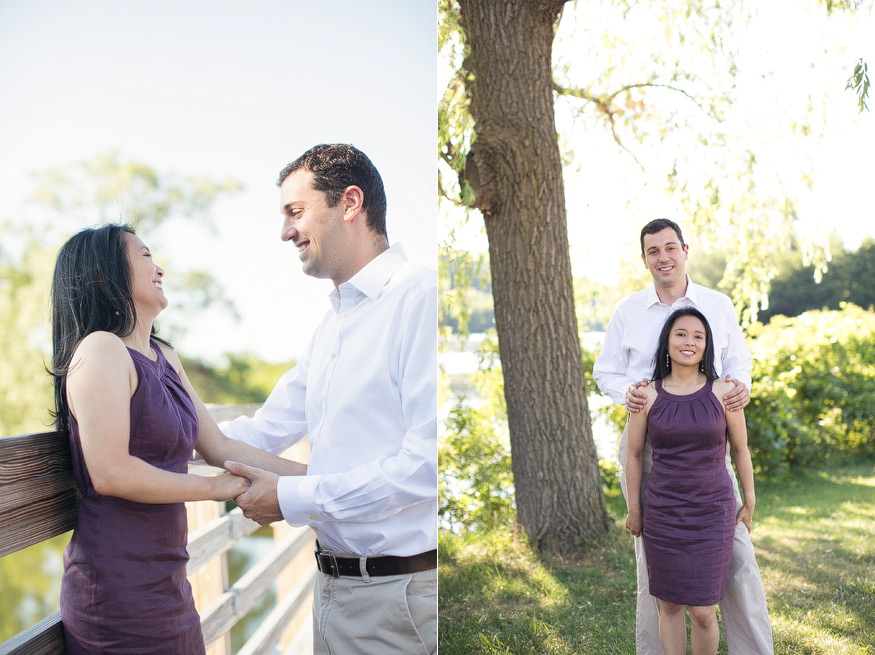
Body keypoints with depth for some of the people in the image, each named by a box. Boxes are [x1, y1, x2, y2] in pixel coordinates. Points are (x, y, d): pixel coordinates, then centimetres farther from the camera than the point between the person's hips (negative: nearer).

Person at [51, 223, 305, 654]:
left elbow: (219, 448, 11)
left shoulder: (164, 358, 12)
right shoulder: (100, 349, -14)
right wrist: (216, 488, -13)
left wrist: (317, 477, 7)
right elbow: (110, 473, -22)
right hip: (120, 588, -8)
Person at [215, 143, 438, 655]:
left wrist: (294, 498, -17)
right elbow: (268, 428, 21)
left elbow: (429, 459, -24)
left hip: (402, 590, -8)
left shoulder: (420, 297, -17)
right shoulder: (333, 322, 15)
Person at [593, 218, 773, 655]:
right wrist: (626, 392, -13)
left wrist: (741, 386, -10)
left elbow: (738, 362, 13)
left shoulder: (719, 305, 7)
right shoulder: (627, 311, 5)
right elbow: (606, 372, 9)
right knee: (652, 556, 6)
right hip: (647, 446, 0)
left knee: (734, 550, -2)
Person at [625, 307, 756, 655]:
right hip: (663, 515, 1)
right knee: (670, 605, 9)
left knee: (703, 613, 0)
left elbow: (741, 449, 6)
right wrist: (634, 509, 8)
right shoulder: (647, 396, -4)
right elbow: (633, 455, 5)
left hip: (712, 515, 0)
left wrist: (749, 503, 11)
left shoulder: (723, 392, -4)